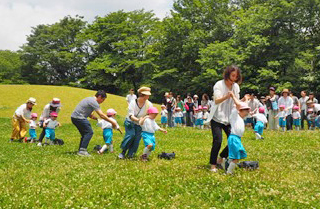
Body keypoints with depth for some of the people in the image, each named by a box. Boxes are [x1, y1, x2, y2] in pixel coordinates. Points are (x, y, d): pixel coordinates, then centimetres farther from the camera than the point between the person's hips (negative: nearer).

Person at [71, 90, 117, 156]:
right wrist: (112, 122, -11)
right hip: (79, 118, -10)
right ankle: (82, 150, -12)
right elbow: (101, 115, -16)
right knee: (89, 132, -9)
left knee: (85, 133, 16)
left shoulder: (90, 99, 19)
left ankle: (81, 150, 16)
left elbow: (90, 114, 23)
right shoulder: (94, 102, -12)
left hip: (74, 117, 10)